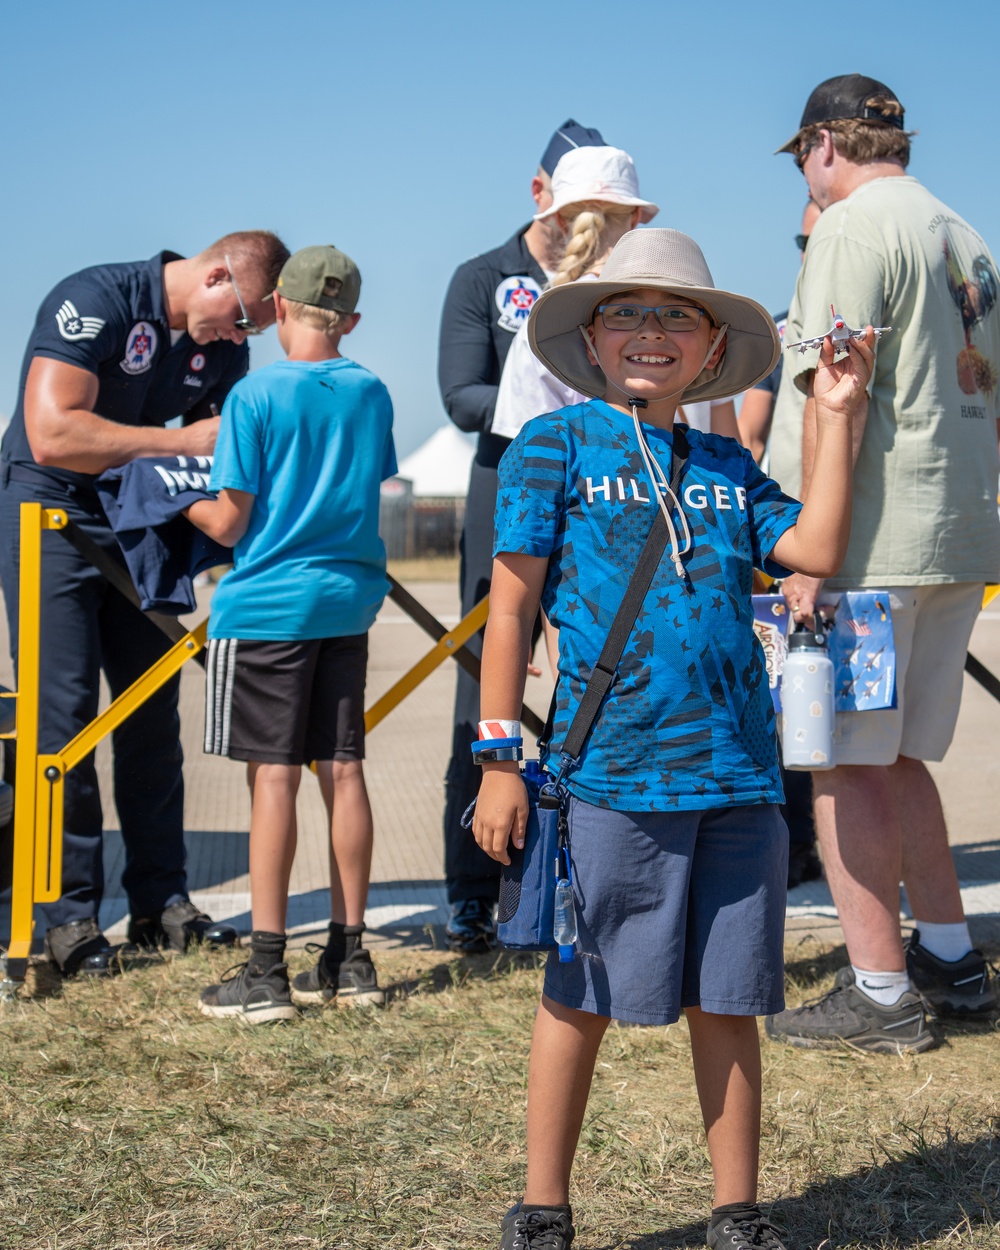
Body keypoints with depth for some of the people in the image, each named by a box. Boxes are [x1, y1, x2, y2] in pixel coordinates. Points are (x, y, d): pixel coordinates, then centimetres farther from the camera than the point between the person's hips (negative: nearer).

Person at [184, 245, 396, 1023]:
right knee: (342, 770, 9)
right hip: (347, 600, 5)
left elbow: (228, 522, -10)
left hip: (266, 604, -5)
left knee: (273, 776, -4)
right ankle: (348, 959, 15)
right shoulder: (371, 394, 5)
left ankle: (267, 973, -2)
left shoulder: (256, 395, -10)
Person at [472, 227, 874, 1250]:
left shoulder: (725, 465, 14)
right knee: (581, 1000, 6)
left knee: (727, 1004, 10)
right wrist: (498, 759, -5)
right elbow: (511, 607, -1)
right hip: (610, 774, -4)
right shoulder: (555, 446, 1)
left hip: (736, 776, 4)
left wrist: (835, 418, 2)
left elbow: (816, 550, 1)